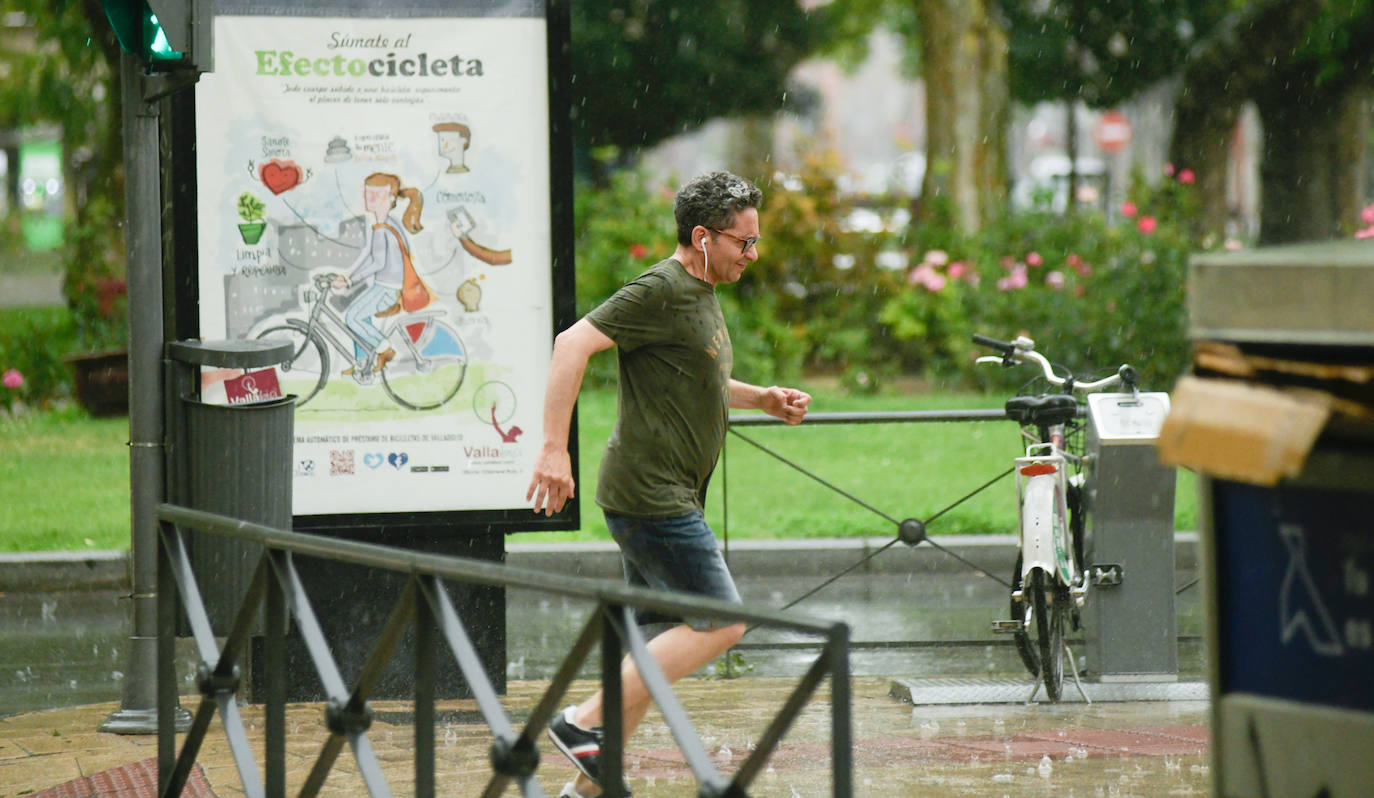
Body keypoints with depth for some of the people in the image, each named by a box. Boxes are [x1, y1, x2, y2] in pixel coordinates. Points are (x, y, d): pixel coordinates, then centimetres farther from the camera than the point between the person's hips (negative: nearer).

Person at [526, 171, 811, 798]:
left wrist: (761, 398, 19)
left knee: (654, 644, 11)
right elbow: (573, 345, -22)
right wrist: (554, 450, -28)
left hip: (668, 499, 10)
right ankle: (584, 723, -9)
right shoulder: (661, 293, -14)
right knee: (720, 623, -10)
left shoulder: (700, 294, 18)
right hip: (651, 496, -10)